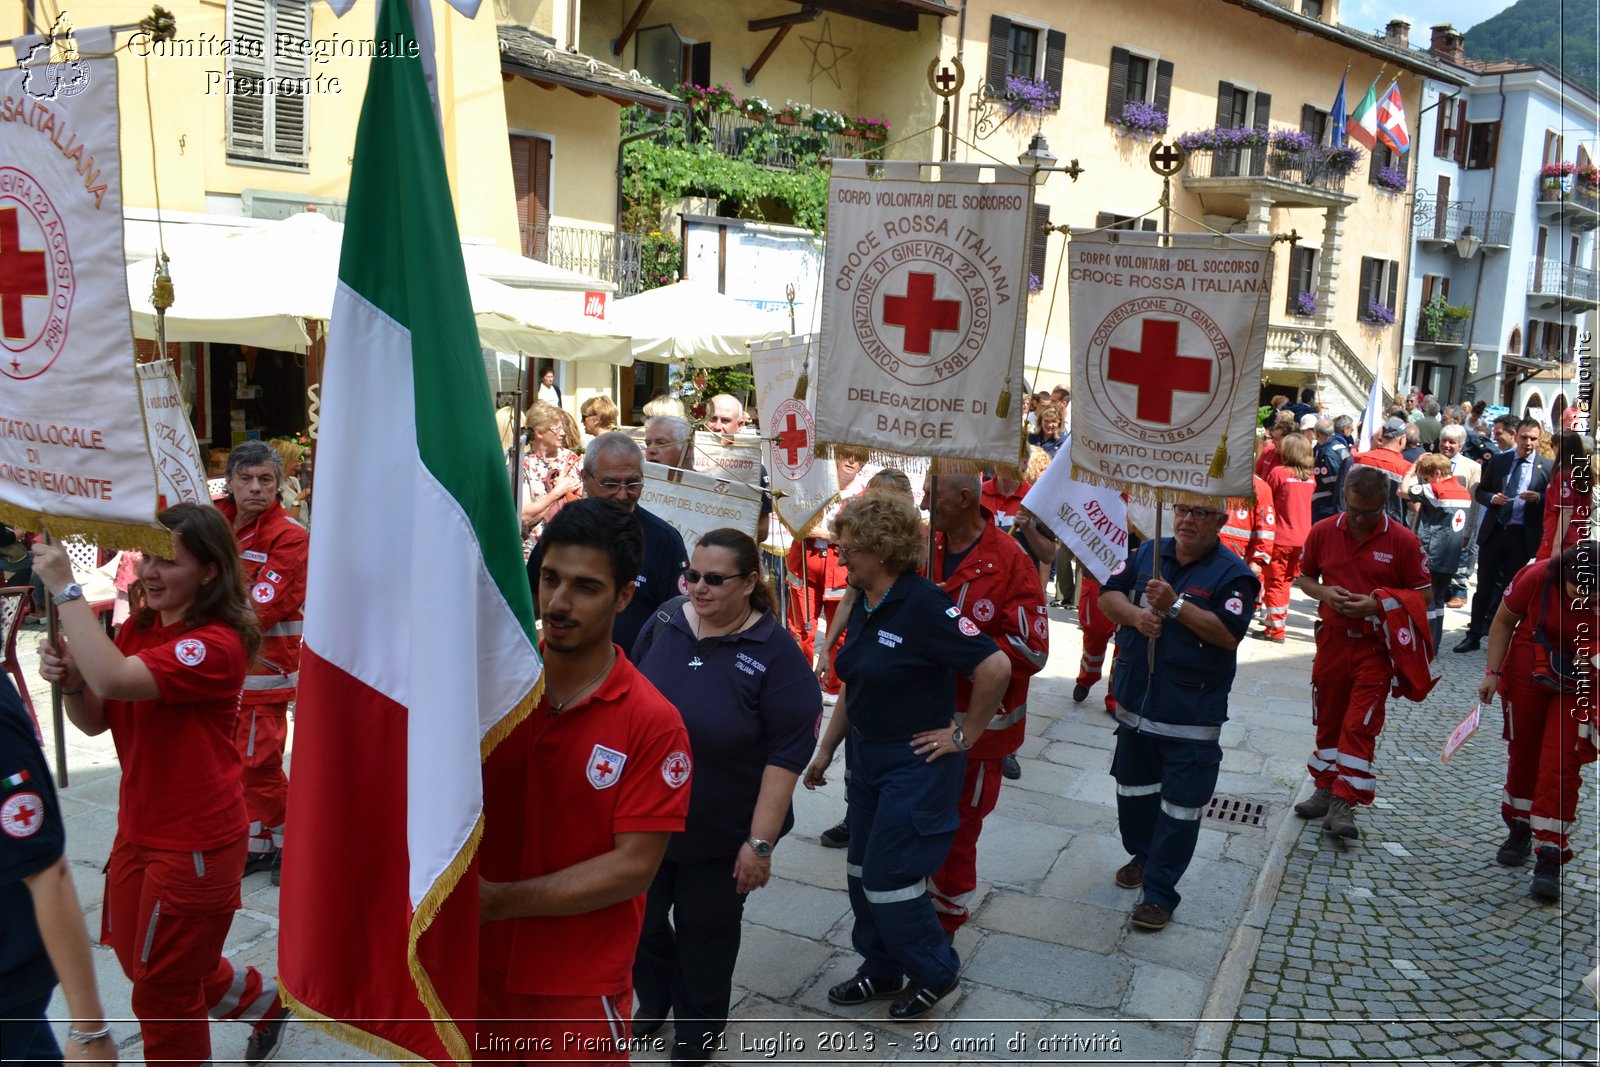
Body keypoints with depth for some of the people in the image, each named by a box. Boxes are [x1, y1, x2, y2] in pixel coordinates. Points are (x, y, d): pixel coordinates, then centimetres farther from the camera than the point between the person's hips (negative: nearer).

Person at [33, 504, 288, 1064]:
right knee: (140, 959, 26)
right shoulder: (137, 628, 2)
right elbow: (96, 720, 6)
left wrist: (65, 588, -32)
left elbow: (115, 679, -39)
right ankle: (263, 1003, 46)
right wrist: (68, 679, -15)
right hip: (139, 830, 9)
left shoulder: (217, 645, -24)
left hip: (195, 844, -9)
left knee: (162, 987, 9)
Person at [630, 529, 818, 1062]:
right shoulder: (663, 627, -3)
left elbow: (787, 754, -17)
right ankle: (653, 1003, 48)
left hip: (720, 837, -4)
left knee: (705, 938, 14)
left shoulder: (776, 653, -16)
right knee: (639, 922, 18)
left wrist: (761, 841, -19)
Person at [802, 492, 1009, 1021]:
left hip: (916, 764, -8)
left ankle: (934, 972, 22)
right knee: (863, 872, 14)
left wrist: (964, 734, -17)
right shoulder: (864, 606, 3)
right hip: (867, 757, 8)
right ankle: (881, 971, 33)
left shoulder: (923, 605, -23)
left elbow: (995, 667, -26)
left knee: (888, 877, -1)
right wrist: (825, 751, 15)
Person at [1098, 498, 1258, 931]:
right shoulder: (1148, 552, 4)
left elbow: (1229, 634, -22)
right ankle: (1142, 855, 43)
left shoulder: (1233, 574, -11)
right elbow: (1109, 595, 3)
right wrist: (1135, 615, -17)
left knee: (1180, 806, 0)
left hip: (1192, 713, -5)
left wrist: (1176, 605, -27)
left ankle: (1160, 892, 9)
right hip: (1135, 700, 5)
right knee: (1134, 788, 21)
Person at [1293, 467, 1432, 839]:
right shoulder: (1323, 532, 0)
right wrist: (1323, 593, -9)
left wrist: (1378, 605, -17)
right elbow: (1305, 576, 12)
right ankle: (1325, 790, 27)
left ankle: (1344, 804, -3)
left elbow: (1423, 593, -3)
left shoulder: (1403, 540, -9)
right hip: (1332, 639, 4)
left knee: (1360, 725, -7)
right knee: (1328, 720, 13)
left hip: (1375, 647, -4)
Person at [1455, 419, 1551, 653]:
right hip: (1493, 531, 2)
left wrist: (1538, 498, -19)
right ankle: (1474, 635, 12)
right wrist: (1493, 498, -10)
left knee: (1509, 588, 8)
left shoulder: (1547, 467, 0)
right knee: (1484, 586, 5)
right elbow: (1481, 491, 10)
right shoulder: (1498, 461, 6)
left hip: (1522, 536, -1)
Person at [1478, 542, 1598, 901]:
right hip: (1527, 673, 2)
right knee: (1522, 753, 13)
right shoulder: (1537, 576, -20)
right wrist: (1493, 673, -6)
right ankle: (1520, 828, 35)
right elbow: (1504, 622, -4)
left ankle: (1550, 856, -2)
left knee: (1561, 764, -7)